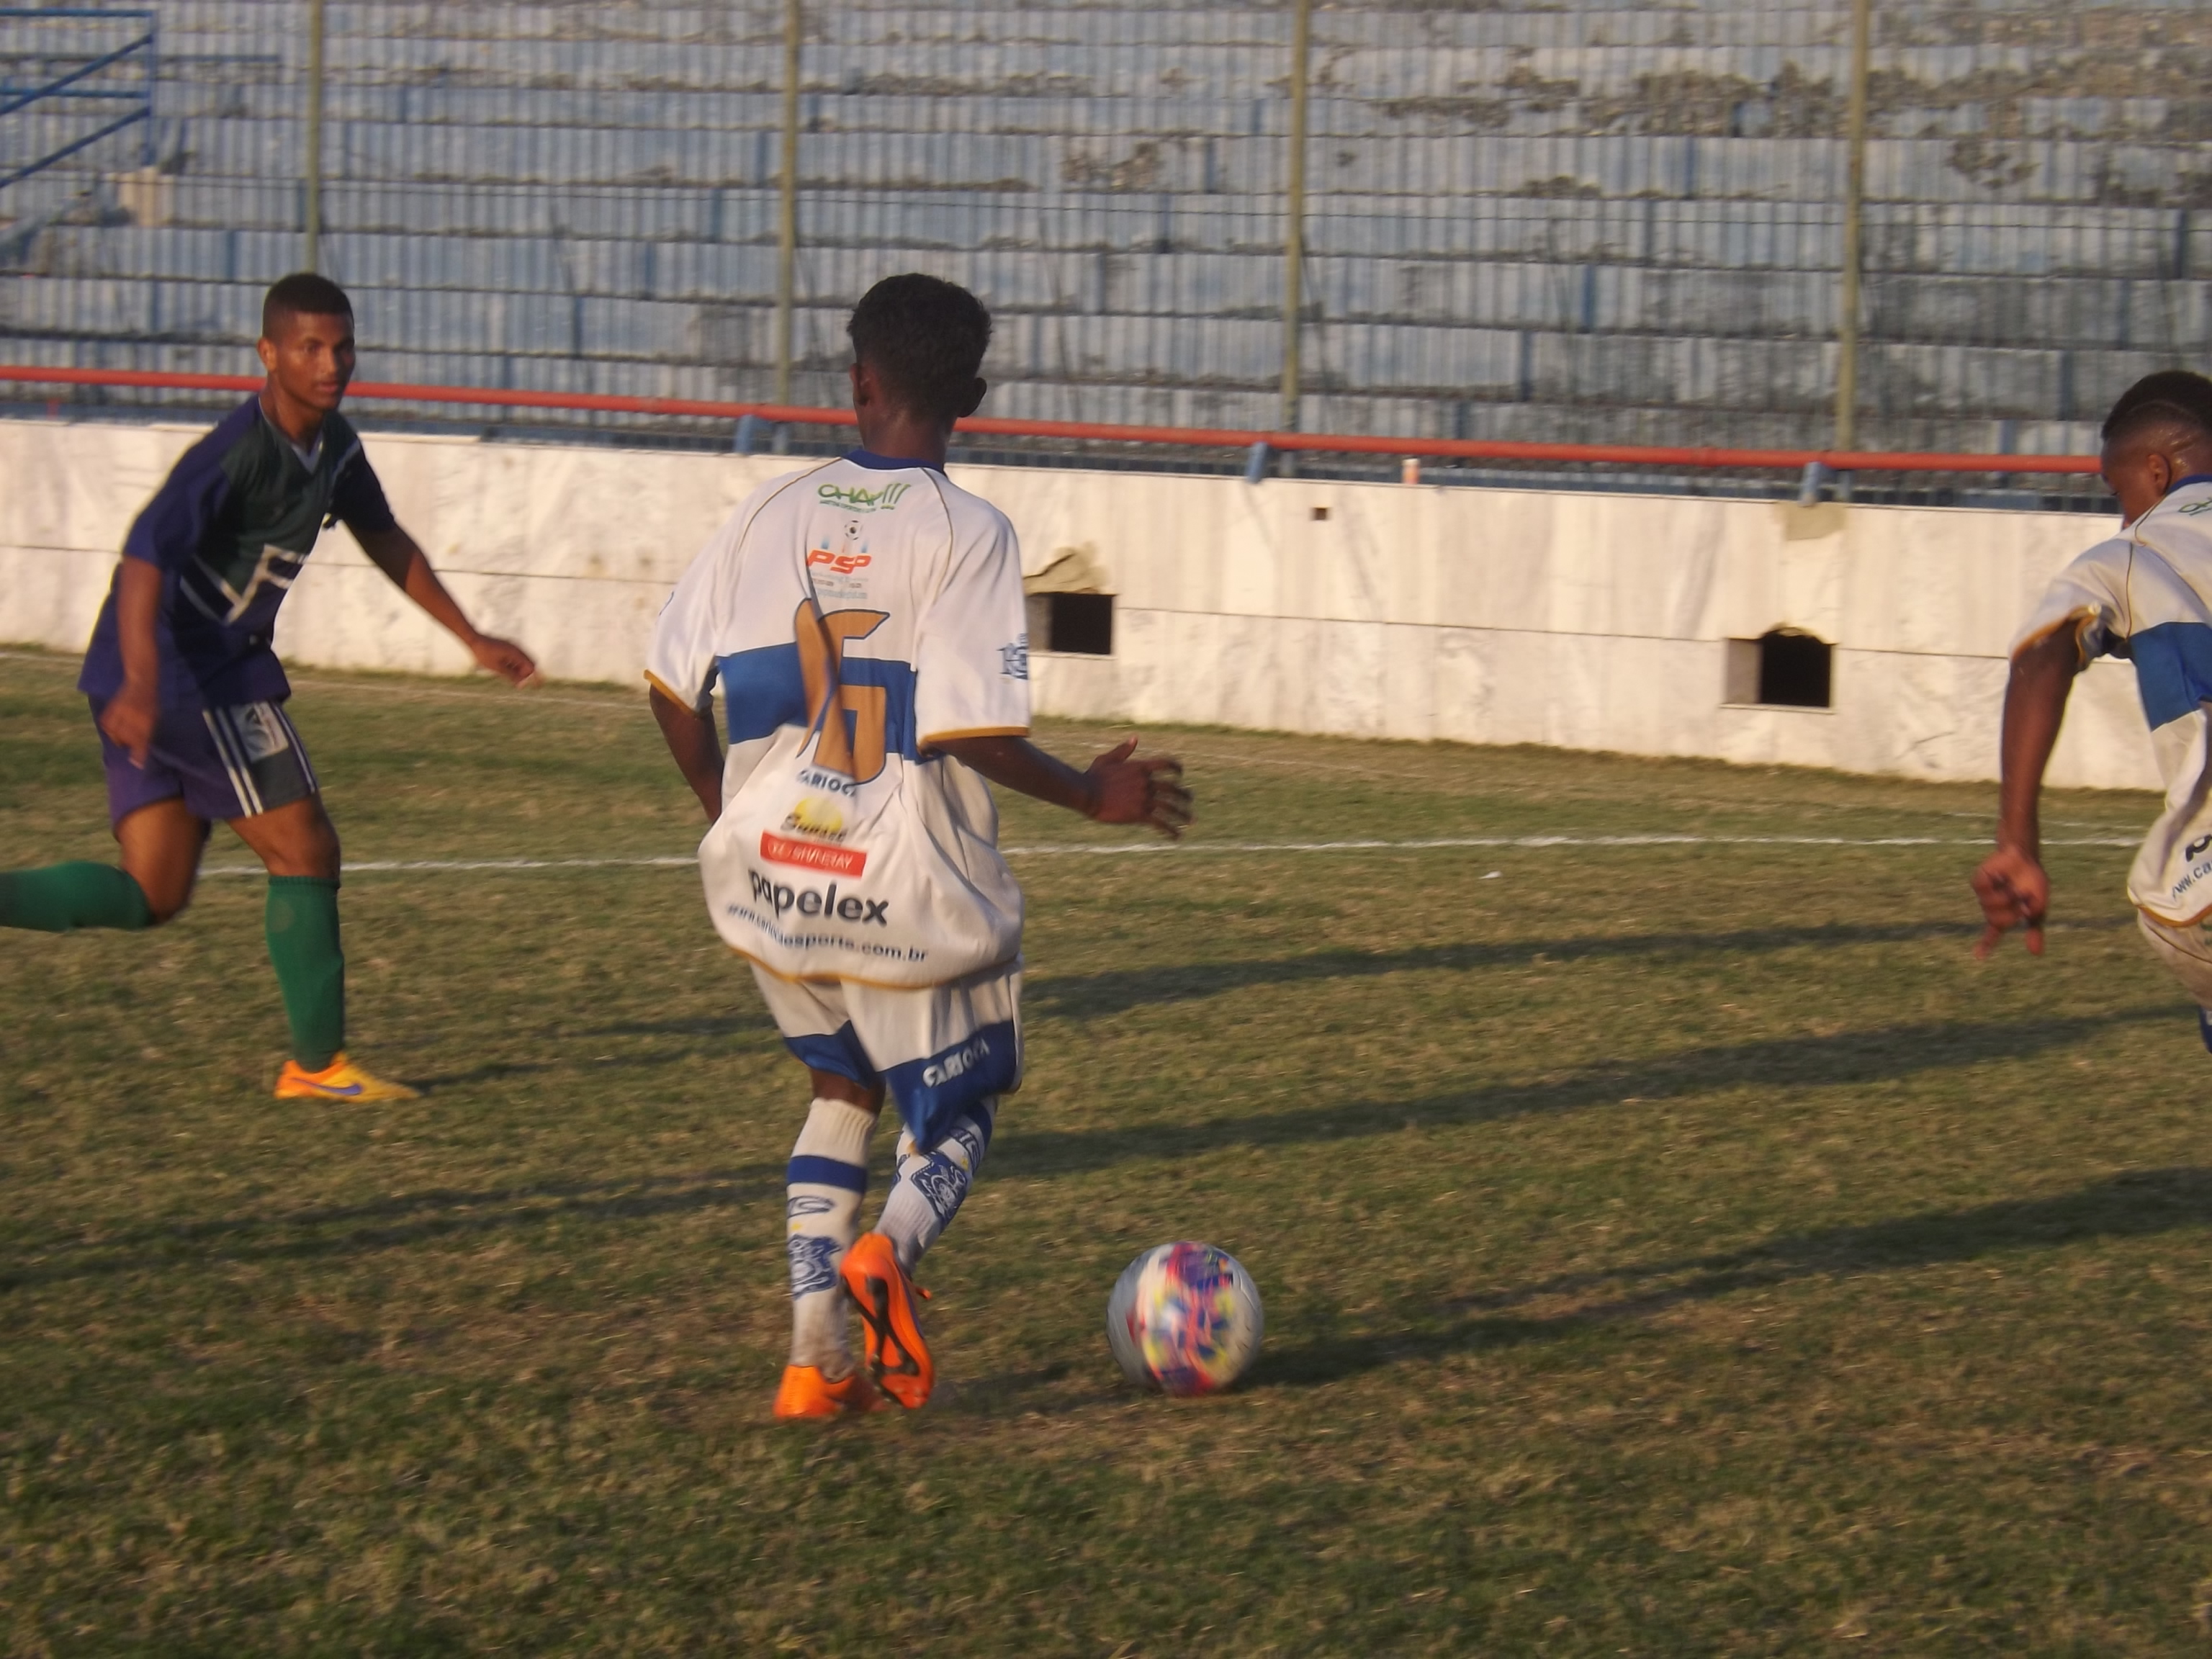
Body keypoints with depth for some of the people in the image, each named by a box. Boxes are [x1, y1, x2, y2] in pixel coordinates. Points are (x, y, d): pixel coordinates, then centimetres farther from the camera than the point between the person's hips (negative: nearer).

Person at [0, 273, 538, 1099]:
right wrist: (141, 685, -44)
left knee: (150, 898, 8)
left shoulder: (333, 445, 8)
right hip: (184, 673, -9)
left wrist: (472, 638, 28)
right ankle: (318, 1062, 8)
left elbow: (384, 539, 25)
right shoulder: (236, 452, -21)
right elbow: (145, 557, -31)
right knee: (305, 848, -2)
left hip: (217, 669, 9)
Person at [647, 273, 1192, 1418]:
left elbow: (672, 682, 4)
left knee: (840, 1088, 24)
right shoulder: (967, 534, -13)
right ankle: (889, 1249, -18)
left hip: (765, 880, 4)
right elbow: (971, 730, -19)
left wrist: (724, 805, 22)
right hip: (909, 893, -4)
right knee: (958, 1109, 16)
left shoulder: (771, 512, 1)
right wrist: (1093, 796, -3)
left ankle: (815, 1356, 10)